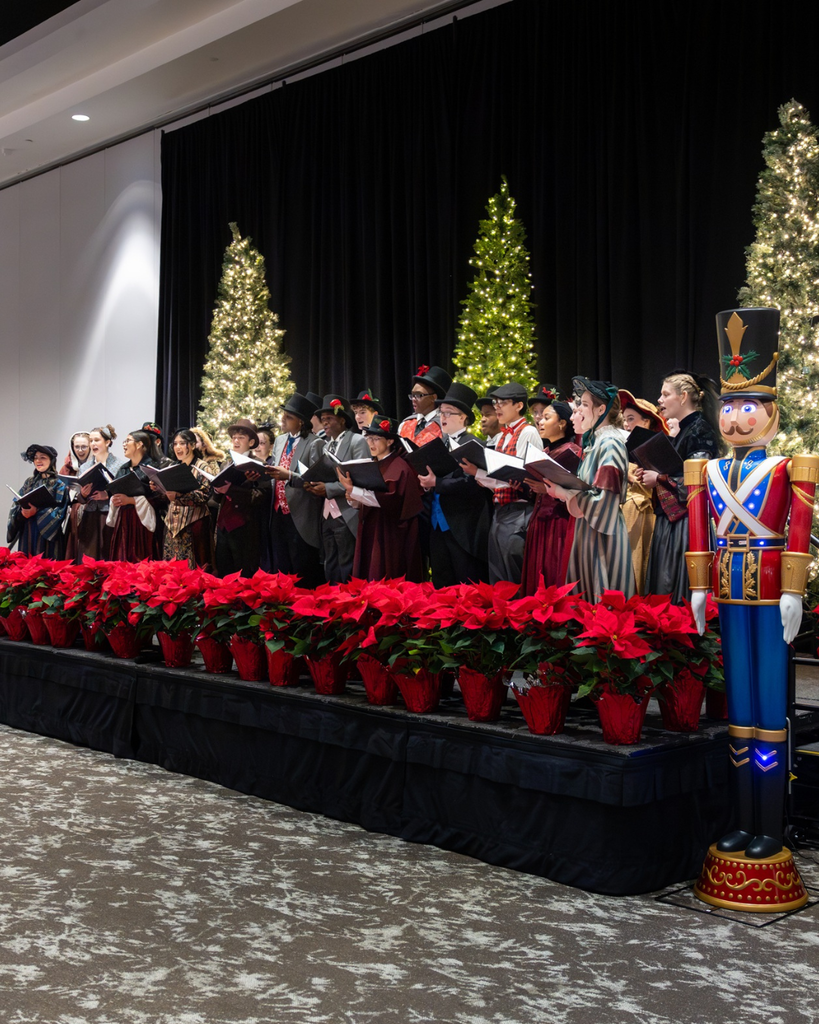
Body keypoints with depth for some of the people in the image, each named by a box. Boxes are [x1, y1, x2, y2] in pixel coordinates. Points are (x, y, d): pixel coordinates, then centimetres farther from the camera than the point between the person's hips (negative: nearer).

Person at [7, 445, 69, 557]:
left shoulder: (59, 484, 0)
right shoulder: (29, 482, 15)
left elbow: (59, 509, -10)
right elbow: (17, 504, 10)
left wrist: (36, 511, -20)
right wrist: (22, 512, -12)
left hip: (48, 532, -5)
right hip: (27, 531, 5)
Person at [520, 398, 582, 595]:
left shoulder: (572, 451, -8)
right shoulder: (544, 451, 17)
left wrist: (549, 489, -26)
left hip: (560, 525, -8)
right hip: (539, 523, 8)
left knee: (554, 581, -8)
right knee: (536, 582, 7)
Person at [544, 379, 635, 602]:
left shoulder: (610, 443, -14)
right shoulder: (594, 441, 14)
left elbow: (605, 498, -20)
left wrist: (565, 493, -17)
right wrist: (561, 488, 2)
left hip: (603, 532, -9)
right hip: (589, 529, 9)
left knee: (603, 600, -4)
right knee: (587, 595, 12)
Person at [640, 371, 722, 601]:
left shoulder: (700, 430, -10)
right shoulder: (680, 431, 19)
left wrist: (659, 479, -12)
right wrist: (650, 476, 7)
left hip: (687, 522, -9)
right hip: (670, 521, 9)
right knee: (665, 588, 8)